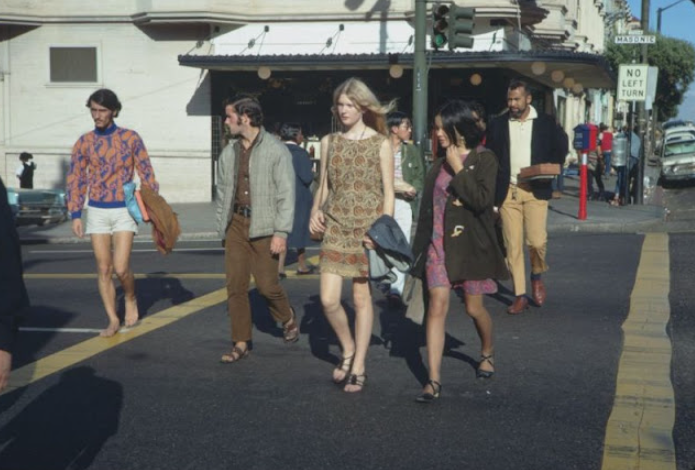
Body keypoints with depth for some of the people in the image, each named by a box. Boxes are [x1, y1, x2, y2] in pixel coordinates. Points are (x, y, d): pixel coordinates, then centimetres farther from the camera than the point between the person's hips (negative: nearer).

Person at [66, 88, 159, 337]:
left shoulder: (130, 138, -3)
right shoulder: (84, 143, 2)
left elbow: (146, 174, 0)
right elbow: (75, 180, 4)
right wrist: (75, 215, -2)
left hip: (124, 211, -2)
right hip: (97, 212, 2)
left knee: (121, 268, -11)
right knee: (104, 270, 3)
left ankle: (131, 299, 19)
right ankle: (113, 320, 14)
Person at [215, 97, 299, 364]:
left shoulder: (276, 151, -7)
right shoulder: (229, 153, 10)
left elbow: (286, 194, -9)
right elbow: (223, 192, 16)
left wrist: (281, 233, -14)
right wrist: (223, 226, 12)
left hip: (264, 226, -5)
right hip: (236, 224, 5)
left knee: (266, 284, -3)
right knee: (235, 285, 2)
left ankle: (287, 318, 28)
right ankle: (241, 343, 10)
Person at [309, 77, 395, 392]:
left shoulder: (380, 143, 0)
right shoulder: (329, 142, 9)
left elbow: (388, 192, 0)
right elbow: (323, 186, 15)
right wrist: (315, 211, -4)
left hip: (368, 227, -3)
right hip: (335, 227, 3)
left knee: (362, 298, 2)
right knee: (328, 300, -6)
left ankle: (358, 368, 13)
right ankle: (348, 350, 21)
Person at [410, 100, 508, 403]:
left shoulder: (484, 159, -5)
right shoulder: (439, 165, 9)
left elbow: (483, 200, -19)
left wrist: (459, 169, -16)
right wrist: (420, 247, 14)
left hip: (470, 244, -3)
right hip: (438, 244, 3)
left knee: (474, 308, 8)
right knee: (437, 306, -7)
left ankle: (487, 353, 39)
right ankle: (434, 380, -8)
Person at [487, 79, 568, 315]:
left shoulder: (546, 123, 5)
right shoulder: (498, 125, 7)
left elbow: (560, 148, 11)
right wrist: (493, 190, -4)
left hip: (535, 190, -1)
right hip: (507, 191, 1)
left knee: (537, 240, -12)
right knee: (512, 245, 1)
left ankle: (537, 275, 20)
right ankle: (520, 295, 10)